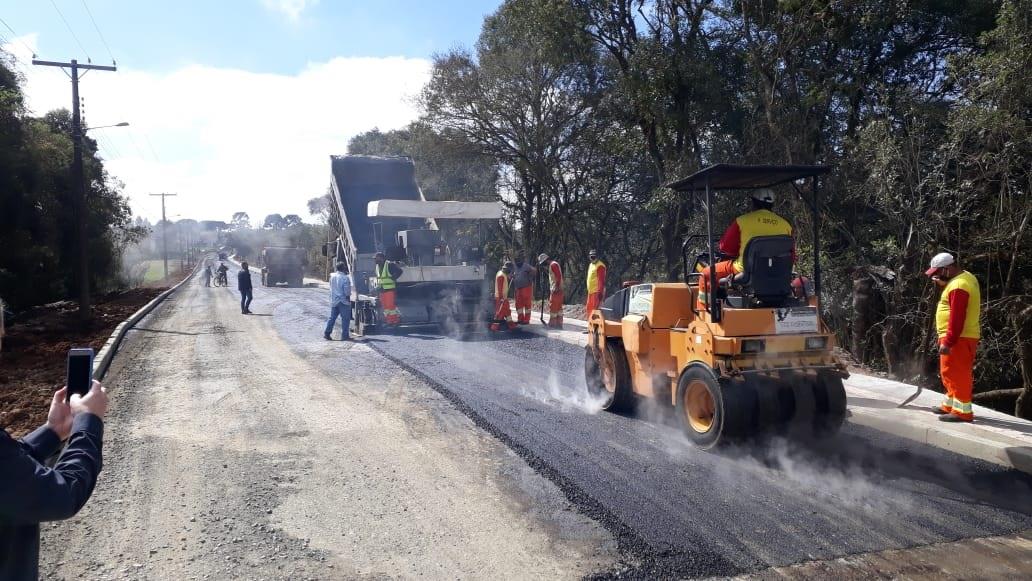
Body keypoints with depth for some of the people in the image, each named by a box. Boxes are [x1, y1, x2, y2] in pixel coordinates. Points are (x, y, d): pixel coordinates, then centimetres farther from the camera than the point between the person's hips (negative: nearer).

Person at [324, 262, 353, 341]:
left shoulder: (332, 276, 5)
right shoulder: (345, 278, -15)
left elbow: (331, 288, 14)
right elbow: (347, 291, -15)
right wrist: (348, 299, -4)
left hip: (333, 301, 7)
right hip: (343, 301, -7)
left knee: (332, 317, 13)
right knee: (345, 319, 1)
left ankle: (327, 333, 11)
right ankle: (345, 336, 2)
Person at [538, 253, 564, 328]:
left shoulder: (553, 264, -12)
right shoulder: (551, 265, 20)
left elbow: (559, 276, -21)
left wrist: (557, 287, -24)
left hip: (556, 289, -10)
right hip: (553, 289, 10)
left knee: (553, 306, -5)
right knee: (558, 307, 10)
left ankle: (552, 323, -1)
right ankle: (559, 323, 14)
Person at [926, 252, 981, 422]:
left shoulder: (958, 286, -21)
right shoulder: (966, 277, 12)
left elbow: (957, 318, -25)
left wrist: (947, 342, -24)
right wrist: (943, 284, 7)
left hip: (958, 338, -11)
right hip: (960, 337, 11)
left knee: (958, 374, -5)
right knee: (949, 373, 18)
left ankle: (963, 411, -1)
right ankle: (950, 405, 29)